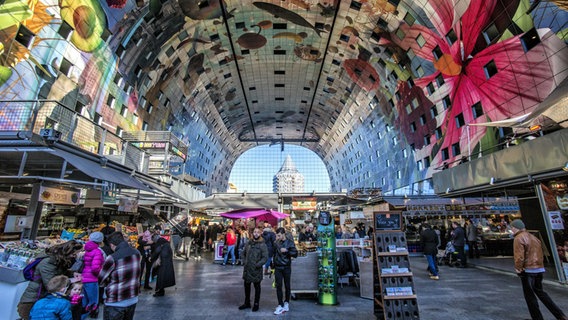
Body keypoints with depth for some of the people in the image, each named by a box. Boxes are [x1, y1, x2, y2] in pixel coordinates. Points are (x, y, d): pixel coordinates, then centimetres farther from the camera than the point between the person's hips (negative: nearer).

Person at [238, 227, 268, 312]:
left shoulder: (262, 245, -10)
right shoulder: (248, 243, 4)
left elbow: (265, 257, -14)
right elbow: (243, 253, 15)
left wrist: (257, 265, -18)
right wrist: (244, 261, 2)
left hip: (256, 270, -5)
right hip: (247, 269, 5)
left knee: (257, 287, 11)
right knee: (246, 286, 17)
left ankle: (256, 304, 27)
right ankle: (247, 303, 35)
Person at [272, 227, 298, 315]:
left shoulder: (289, 242, -8)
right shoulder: (276, 242, 0)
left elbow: (295, 254, -13)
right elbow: (273, 252, 8)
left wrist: (286, 250, -20)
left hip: (286, 268, -2)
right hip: (278, 267, 2)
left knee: (287, 285, 11)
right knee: (278, 286, 1)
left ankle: (286, 303, 28)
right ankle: (281, 305, 9)